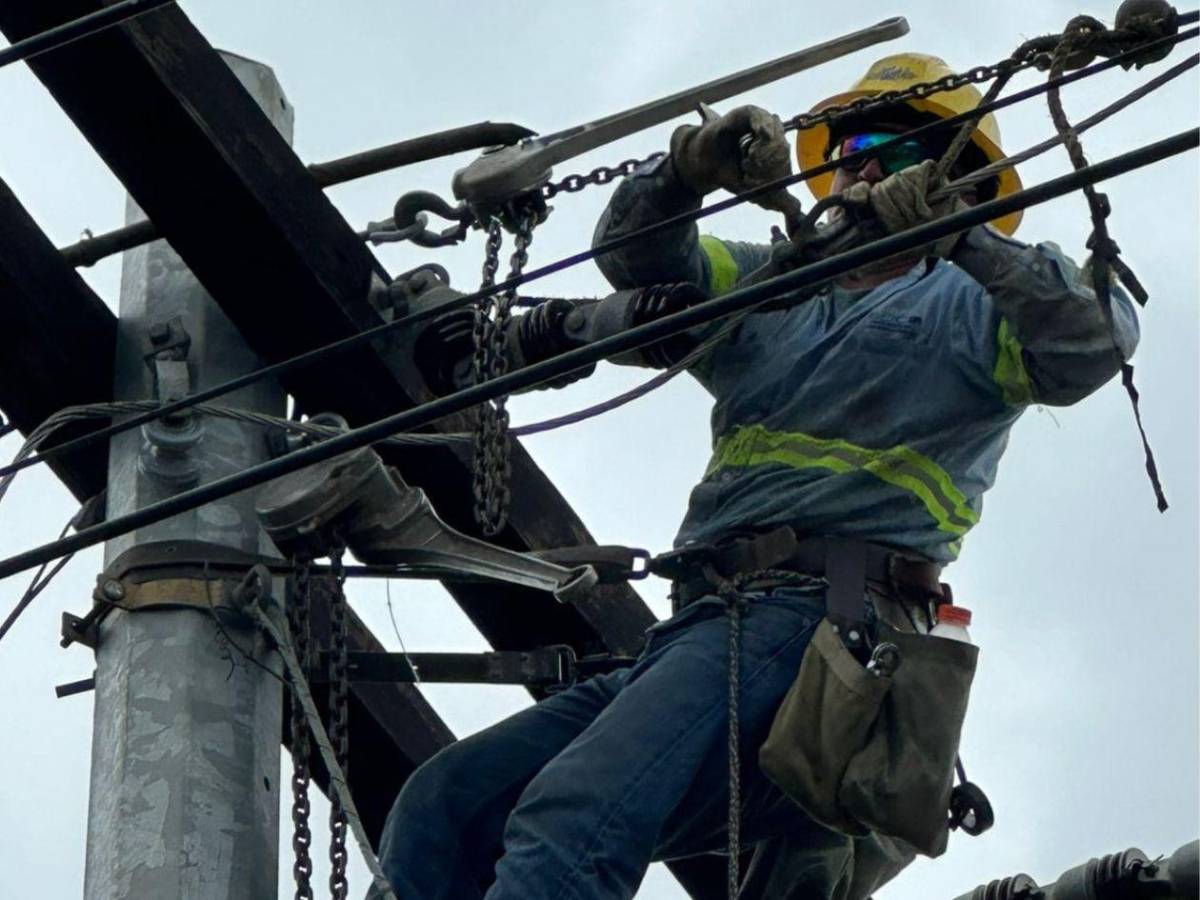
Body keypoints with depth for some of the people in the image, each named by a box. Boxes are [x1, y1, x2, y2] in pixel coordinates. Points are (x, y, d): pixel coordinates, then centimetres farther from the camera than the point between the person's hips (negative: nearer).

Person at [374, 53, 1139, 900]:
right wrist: (692, 166, -4)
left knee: (566, 823, -31)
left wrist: (962, 233, -19)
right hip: (700, 631, 8)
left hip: (819, 623, -7)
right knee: (439, 808, -9)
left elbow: (1097, 339, -5)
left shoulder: (965, 306, 14)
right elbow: (635, 255, 17)